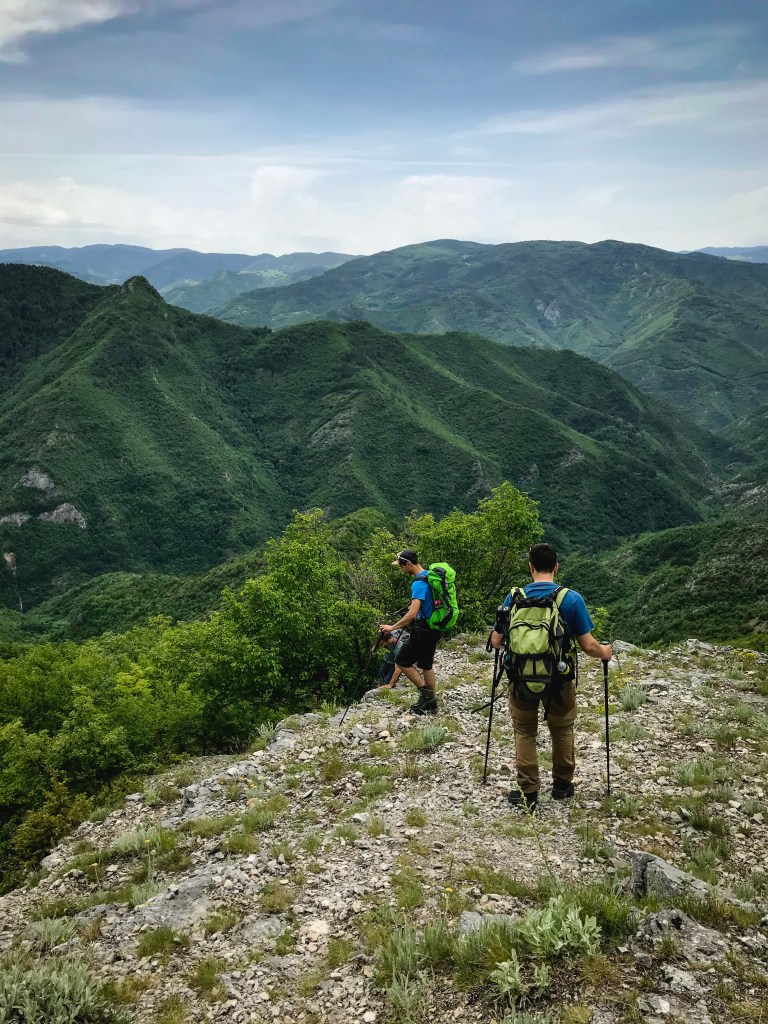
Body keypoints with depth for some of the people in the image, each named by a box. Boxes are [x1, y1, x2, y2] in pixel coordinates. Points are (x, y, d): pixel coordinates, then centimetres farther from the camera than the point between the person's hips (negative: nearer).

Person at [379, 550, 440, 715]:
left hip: (422, 631, -9)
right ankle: (431, 704, 24)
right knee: (426, 664, 17)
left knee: (402, 662, 2)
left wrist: (392, 628, -22)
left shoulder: (419, 583, -23)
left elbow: (412, 614, -30)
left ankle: (426, 693, 3)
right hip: (434, 629, 9)